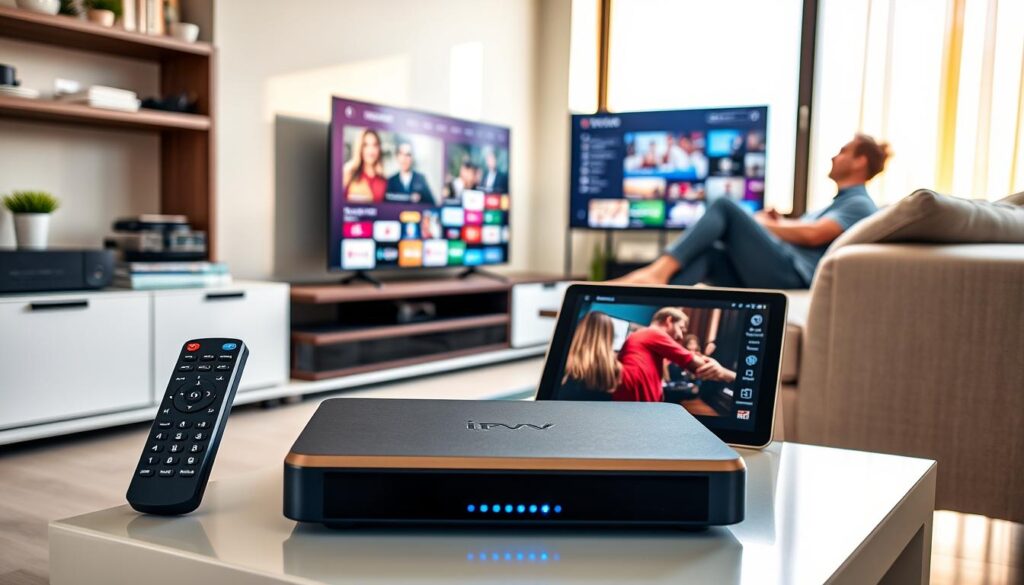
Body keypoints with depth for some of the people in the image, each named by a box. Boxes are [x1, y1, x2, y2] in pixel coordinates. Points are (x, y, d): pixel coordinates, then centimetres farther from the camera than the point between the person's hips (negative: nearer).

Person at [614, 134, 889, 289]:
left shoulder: (859, 205, 5)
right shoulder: (839, 203, 36)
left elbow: (812, 235, -12)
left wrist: (766, 224, 2)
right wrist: (777, 223, 7)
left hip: (792, 274, -9)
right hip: (773, 275, 9)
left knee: (725, 206, -16)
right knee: (707, 253, -13)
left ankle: (659, 270, -29)